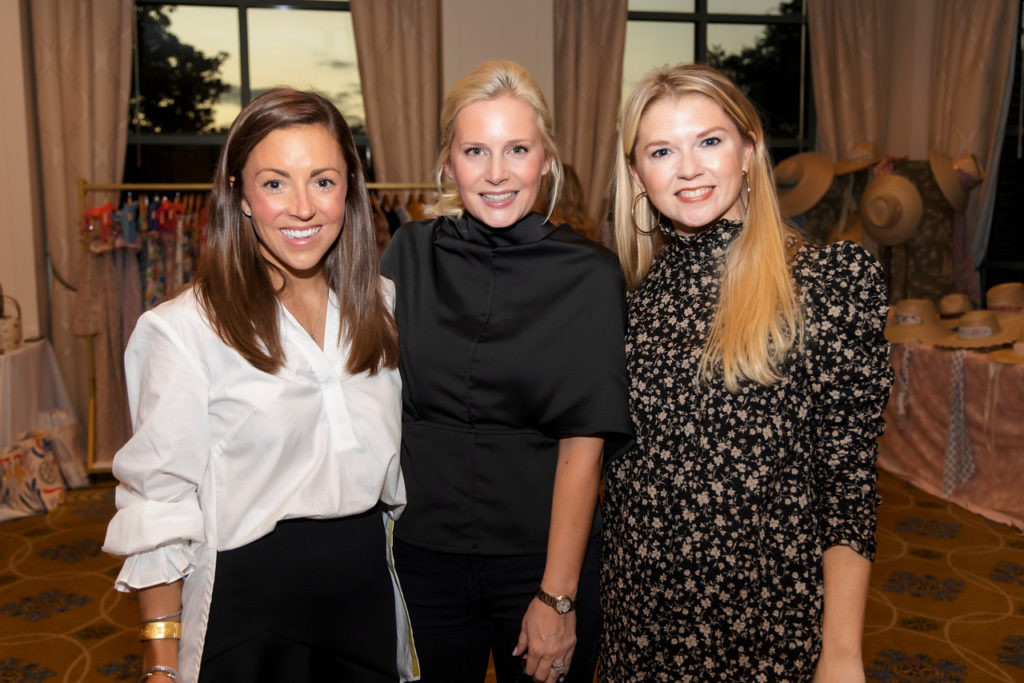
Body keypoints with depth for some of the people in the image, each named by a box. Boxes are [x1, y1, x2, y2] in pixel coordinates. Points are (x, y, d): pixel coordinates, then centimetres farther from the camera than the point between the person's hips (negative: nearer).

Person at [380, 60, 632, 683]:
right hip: (421, 554, 2)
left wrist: (557, 597, -11)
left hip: (543, 557, -2)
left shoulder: (589, 274, -8)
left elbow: (582, 444, -10)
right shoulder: (410, 254, -1)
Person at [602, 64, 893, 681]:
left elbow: (849, 478, -10)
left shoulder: (833, 278, -11)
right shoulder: (640, 292, 2)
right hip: (639, 607, 4)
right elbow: (622, 461, 8)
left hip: (769, 613, -3)